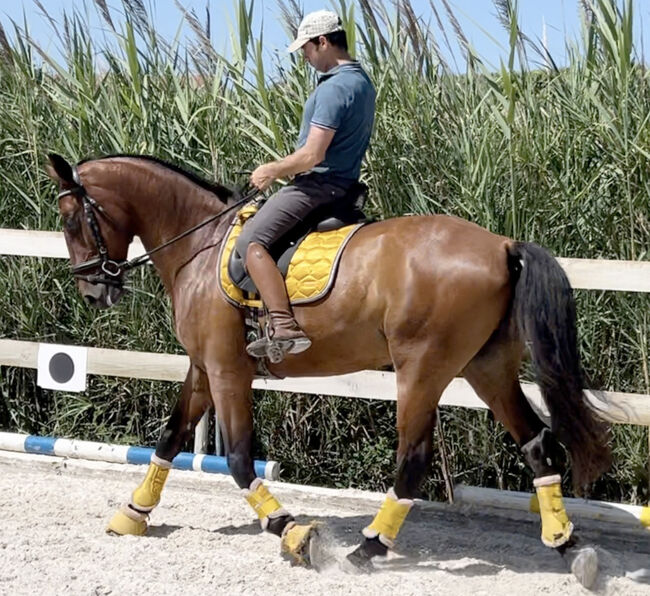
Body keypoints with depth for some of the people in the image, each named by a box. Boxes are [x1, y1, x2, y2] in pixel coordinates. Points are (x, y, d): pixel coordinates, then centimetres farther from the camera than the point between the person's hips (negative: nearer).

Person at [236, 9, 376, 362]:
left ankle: (284, 328, -32)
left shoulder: (333, 88, -20)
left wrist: (272, 170, -9)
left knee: (251, 242, -20)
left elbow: (312, 156, -25)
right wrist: (283, 170, 21)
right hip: (344, 184, 11)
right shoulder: (362, 82, 12)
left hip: (318, 185, -11)